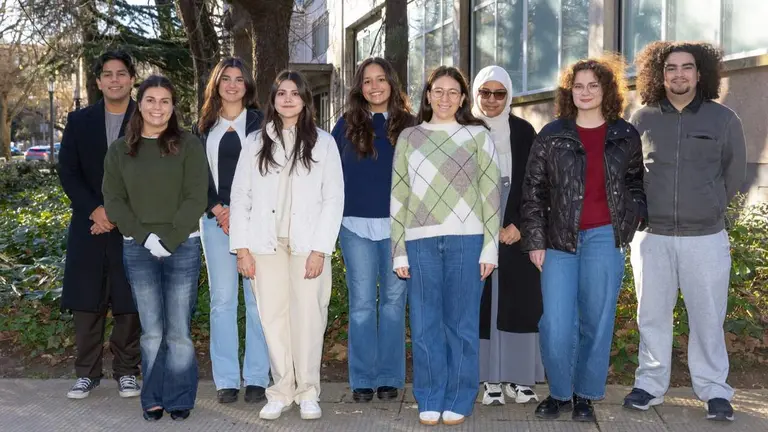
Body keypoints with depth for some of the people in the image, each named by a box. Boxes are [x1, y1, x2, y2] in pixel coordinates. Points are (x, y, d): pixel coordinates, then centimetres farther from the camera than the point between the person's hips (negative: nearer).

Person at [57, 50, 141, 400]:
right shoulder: (79, 121, 10)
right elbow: (67, 171, 4)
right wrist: (95, 210, -10)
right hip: (88, 225, 2)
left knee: (129, 302, 2)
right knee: (86, 300, 4)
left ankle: (127, 371, 14)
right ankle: (87, 372, 13)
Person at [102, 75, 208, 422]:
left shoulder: (189, 145, 2)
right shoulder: (120, 150, 9)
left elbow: (195, 198, -4)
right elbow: (113, 200, 4)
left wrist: (169, 239, -13)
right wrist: (145, 236, -8)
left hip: (182, 247, -2)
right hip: (138, 249, 2)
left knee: (178, 330, 0)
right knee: (151, 331, 4)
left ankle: (180, 400, 10)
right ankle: (153, 399, 14)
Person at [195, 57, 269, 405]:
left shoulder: (259, 122, 7)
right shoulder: (204, 126, 14)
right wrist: (217, 210, -5)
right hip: (216, 219, 2)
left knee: (257, 297, -2)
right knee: (222, 297, 2)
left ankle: (257, 378, 4)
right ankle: (226, 379, 7)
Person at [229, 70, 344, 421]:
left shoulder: (323, 142, 6)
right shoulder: (256, 142, 11)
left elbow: (333, 198, 0)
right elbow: (240, 196, 8)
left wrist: (320, 249, -8)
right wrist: (241, 248, 0)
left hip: (307, 245, -1)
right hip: (266, 244, 2)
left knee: (307, 316, -4)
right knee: (273, 317, 1)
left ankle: (307, 393, 8)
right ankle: (282, 390, 12)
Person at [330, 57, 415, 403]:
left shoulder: (408, 125, 5)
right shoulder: (347, 125, 6)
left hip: (398, 225, 0)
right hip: (356, 224, 0)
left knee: (393, 301, 5)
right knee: (361, 303, 2)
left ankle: (389, 377, 13)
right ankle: (362, 378, 10)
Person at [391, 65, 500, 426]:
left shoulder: (478, 136, 8)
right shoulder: (409, 138, 12)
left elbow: (491, 194, 4)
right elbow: (399, 196, 9)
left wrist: (490, 246, -3)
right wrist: (398, 251, 4)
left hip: (466, 239, -1)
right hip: (421, 240, 1)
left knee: (461, 322, 3)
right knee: (425, 324, 4)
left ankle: (458, 400, 13)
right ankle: (429, 400, 14)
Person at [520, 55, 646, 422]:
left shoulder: (626, 137, 7)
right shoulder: (551, 136, 3)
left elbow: (636, 183, 17)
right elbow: (533, 191, 3)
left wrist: (629, 220, 0)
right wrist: (534, 241, -2)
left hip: (604, 239, 1)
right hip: (559, 239, 0)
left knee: (596, 320, 4)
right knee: (556, 325, -4)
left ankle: (585, 395, 20)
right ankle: (559, 393, 17)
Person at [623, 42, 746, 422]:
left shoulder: (723, 119, 1)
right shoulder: (641, 119, 2)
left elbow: (734, 173, 10)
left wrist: (708, 208, 12)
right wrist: (644, 210, 9)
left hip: (706, 238, -1)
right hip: (652, 236, 1)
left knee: (707, 318, 4)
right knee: (652, 316, 9)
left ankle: (714, 391, 15)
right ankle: (650, 385, 20)